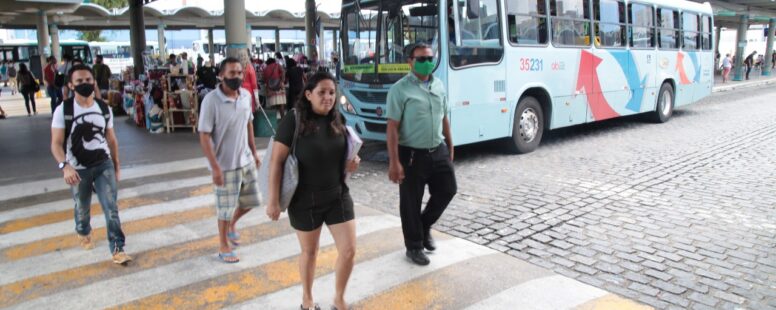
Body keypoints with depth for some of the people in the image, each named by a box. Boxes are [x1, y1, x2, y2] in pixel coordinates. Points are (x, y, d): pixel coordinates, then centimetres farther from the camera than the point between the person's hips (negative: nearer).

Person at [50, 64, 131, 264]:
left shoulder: (104, 109, 0)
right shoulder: (63, 110, -11)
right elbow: (56, 143, -14)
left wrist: (117, 166, 11)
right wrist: (65, 166, -30)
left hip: (104, 164, 1)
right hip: (78, 169, -1)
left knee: (111, 207, -7)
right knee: (82, 208, 18)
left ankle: (117, 249, -3)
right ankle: (83, 233, 49)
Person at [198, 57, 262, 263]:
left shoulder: (246, 95, -1)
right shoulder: (211, 101, -19)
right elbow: (204, 136, -19)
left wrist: (254, 152, 14)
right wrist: (215, 167, -22)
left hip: (246, 160, 6)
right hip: (225, 165, -6)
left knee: (251, 200, 16)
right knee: (226, 208, 8)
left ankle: (232, 224, 45)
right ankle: (223, 246, 29)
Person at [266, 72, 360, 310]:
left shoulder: (338, 121, 1)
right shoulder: (294, 120, -15)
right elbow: (277, 161, -15)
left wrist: (351, 165, -7)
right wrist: (273, 200, -16)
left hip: (338, 196, 4)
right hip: (305, 199, -4)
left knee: (349, 250, 5)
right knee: (309, 252, 14)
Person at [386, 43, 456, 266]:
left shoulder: (439, 86, 8)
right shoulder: (400, 89, -12)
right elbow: (392, 127, -15)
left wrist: (450, 147, 18)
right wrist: (394, 162, -20)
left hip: (438, 151, 6)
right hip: (412, 154, -6)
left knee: (447, 190, 11)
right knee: (411, 203, 5)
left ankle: (424, 227, 35)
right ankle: (414, 247, 24)